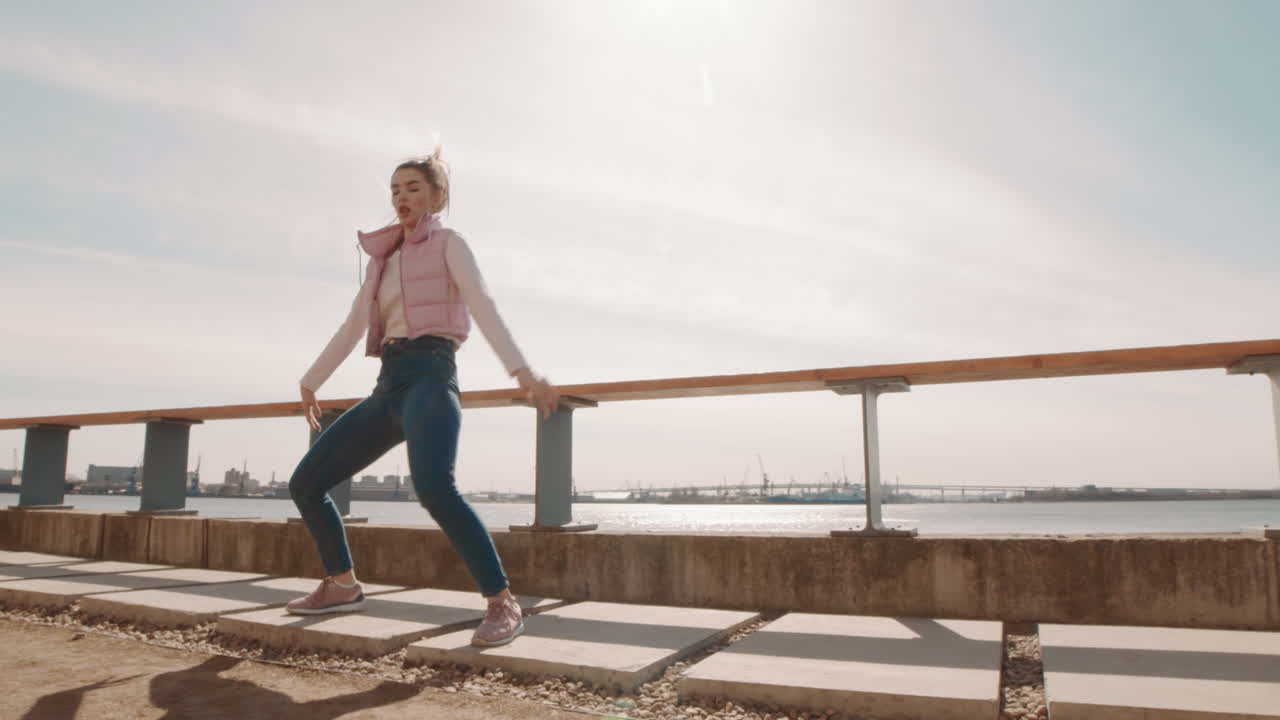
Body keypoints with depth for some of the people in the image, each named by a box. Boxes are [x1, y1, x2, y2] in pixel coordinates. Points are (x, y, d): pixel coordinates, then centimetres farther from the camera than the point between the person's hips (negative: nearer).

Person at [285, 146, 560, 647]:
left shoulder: (448, 244, 5)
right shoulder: (385, 258, 24)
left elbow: (483, 307, -11)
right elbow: (353, 328, 30)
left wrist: (522, 371, -25)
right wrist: (311, 382, 35)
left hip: (429, 377, -7)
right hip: (389, 386, 8)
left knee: (434, 489, -32)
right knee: (305, 482, 7)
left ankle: (503, 605, -23)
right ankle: (343, 587, 24)